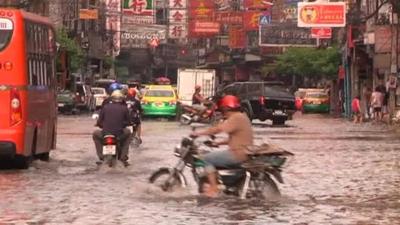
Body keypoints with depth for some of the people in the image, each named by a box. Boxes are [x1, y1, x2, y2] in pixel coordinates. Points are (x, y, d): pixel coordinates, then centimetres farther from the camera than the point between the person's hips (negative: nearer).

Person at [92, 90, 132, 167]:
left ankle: (101, 157, 23)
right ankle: (123, 158, 26)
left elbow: (99, 121, 4)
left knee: (95, 134, 32)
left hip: (105, 134, 0)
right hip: (119, 135, 0)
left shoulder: (105, 107, 0)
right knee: (128, 132, 34)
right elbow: (127, 122, 10)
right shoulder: (124, 108, 1)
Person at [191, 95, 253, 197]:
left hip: (238, 154, -11)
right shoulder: (242, 117, 17)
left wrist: (198, 133, -16)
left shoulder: (236, 118, -15)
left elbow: (217, 129, -23)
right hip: (245, 153, 11)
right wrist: (218, 143, 17)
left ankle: (213, 189, -11)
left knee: (207, 158, -6)